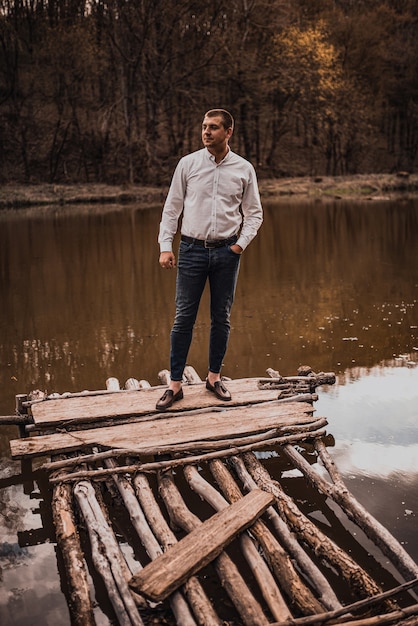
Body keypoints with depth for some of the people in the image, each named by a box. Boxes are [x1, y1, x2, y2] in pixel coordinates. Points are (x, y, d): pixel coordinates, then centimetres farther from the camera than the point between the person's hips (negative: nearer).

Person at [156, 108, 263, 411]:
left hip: (227, 252, 1)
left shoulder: (244, 169, 3)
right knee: (184, 318, -1)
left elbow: (254, 213, 9)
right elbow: (172, 208, 4)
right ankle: (175, 384, 7)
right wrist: (165, 246, -3)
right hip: (192, 249, -1)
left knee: (222, 318, 9)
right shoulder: (188, 164, 2)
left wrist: (241, 243, -3)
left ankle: (215, 377, 24)